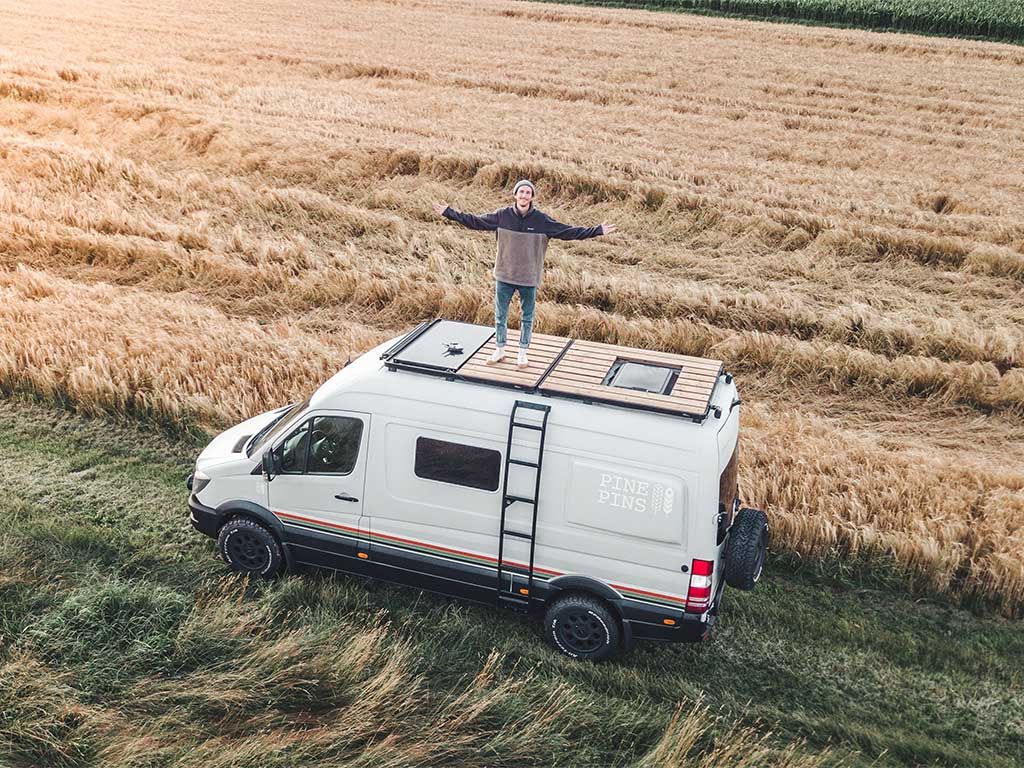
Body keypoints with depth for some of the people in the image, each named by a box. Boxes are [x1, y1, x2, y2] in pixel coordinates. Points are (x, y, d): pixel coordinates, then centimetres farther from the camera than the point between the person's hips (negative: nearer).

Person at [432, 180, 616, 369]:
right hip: (504, 276, 1)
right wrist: (449, 212, -1)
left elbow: (569, 232, -6)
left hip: (529, 278, -1)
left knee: (527, 317, 12)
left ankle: (522, 352, 29)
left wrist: (598, 231, -11)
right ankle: (499, 350, 29)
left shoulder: (541, 220, -8)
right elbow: (475, 221, 1)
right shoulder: (502, 215, -5)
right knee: (500, 316, 12)